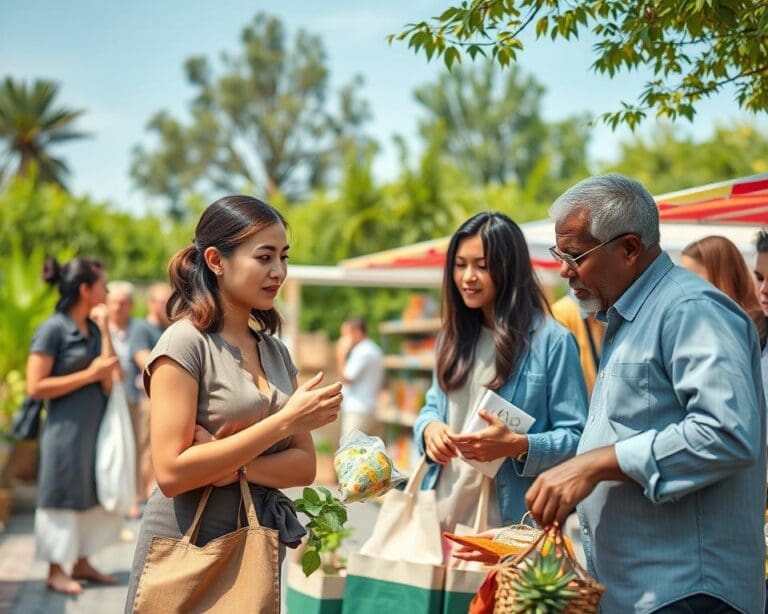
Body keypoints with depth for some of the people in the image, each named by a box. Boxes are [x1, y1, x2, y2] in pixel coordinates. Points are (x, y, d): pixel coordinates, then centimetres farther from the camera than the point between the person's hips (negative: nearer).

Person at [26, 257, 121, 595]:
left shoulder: (92, 328, 8)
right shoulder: (53, 329, -13)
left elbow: (108, 381, 0)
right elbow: (36, 387, -17)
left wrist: (104, 328, -5)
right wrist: (88, 375, -15)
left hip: (95, 426, 7)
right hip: (66, 429, -7)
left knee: (91, 493, 13)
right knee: (64, 496, 2)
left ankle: (81, 563, 24)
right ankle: (56, 570, 14)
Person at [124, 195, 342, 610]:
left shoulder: (275, 351, 8)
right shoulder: (185, 342, -12)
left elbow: (304, 465, 3)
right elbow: (171, 472, -20)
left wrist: (232, 465, -17)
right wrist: (285, 420, -21)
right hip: (186, 550, -6)